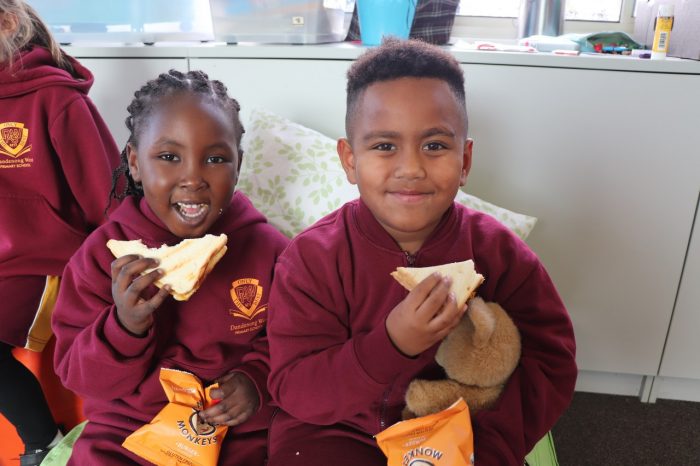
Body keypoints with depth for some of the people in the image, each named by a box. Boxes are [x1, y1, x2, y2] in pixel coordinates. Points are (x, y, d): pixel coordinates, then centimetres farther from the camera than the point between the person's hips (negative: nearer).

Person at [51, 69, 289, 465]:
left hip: (240, 433, -1)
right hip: (125, 432, 1)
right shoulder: (104, 253, -6)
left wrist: (257, 378, -14)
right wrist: (124, 327, -23)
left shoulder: (267, 248, -7)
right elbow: (77, 376, -5)